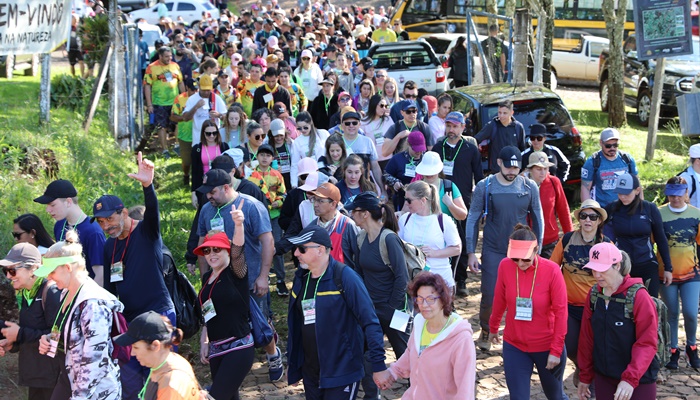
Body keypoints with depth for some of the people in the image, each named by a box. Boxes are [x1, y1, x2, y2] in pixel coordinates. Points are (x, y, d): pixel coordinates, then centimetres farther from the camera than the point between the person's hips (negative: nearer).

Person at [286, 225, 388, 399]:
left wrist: (378, 365, -20)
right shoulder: (301, 278, 6)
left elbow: (370, 322, -16)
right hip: (310, 372, 6)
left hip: (342, 372, -6)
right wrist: (293, 366, 16)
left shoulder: (344, 276, -14)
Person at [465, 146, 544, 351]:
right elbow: (473, 220, 0)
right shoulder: (484, 187, -5)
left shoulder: (529, 187, -2)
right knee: (489, 296, 0)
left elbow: (538, 220, 8)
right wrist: (471, 252, -3)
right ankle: (486, 332, 25)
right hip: (493, 252, -1)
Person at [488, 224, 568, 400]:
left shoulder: (551, 270, -18)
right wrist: (493, 328, 16)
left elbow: (560, 311, -14)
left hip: (546, 346, -1)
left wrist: (556, 350, -13)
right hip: (514, 346, 2)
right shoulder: (505, 266, -11)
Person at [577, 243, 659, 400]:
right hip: (603, 378, 5)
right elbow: (587, 338, 6)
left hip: (639, 381, -5)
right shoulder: (594, 294, 1)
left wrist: (630, 379, -27)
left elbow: (647, 344, -19)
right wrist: (586, 377, 10)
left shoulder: (638, 296, -15)